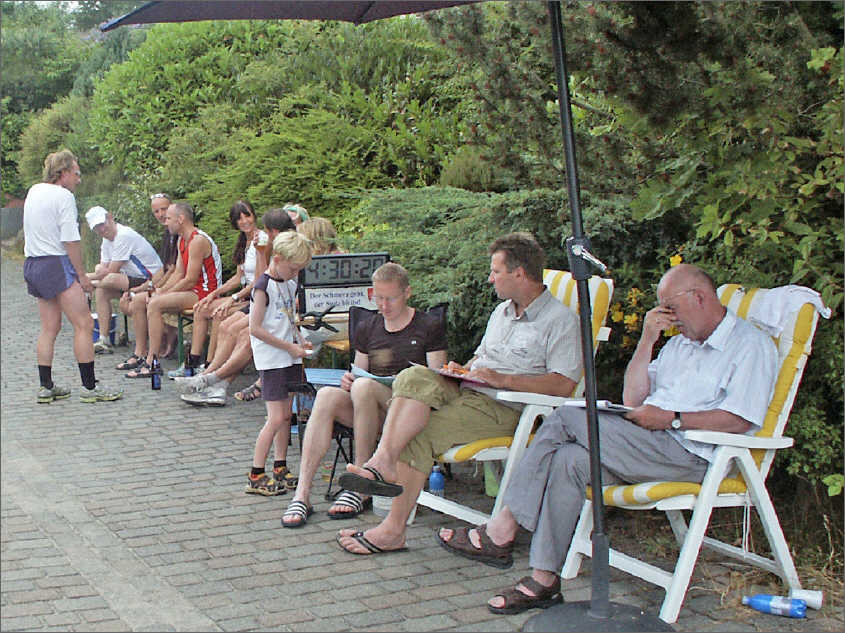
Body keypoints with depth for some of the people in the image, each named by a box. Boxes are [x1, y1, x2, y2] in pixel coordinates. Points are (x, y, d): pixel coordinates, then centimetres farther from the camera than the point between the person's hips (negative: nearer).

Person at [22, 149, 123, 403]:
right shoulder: (64, 196, -12)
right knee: (84, 325, -5)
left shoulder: (34, 190, 12)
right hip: (57, 264, -9)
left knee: (50, 327, 13)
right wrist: (82, 275, -9)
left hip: (32, 265, 9)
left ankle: (46, 387, 15)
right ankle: (89, 387, -6)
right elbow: (71, 241, -15)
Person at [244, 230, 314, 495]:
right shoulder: (264, 287, -14)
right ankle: (255, 476, -3)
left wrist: (300, 341, 6)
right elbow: (255, 328, -18)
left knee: (287, 414, 11)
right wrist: (289, 347, -16)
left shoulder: (290, 284, 12)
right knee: (276, 418, -9)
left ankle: (280, 468, 22)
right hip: (271, 361, -8)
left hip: (290, 359, 8)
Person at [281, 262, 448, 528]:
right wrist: (348, 380, -3)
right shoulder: (367, 329, 19)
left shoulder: (430, 327, 6)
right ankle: (301, 494, -35)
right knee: (326, 395, -28)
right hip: (366, 408, 4)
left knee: (364, 385, -34)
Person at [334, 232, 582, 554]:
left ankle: (393, 529, -22)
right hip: (466, 392, 7)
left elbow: (563, 384, -14)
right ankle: (384, 460, -40)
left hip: (503, 407, -7)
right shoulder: (502, 311, 24)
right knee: (415, 377, -24)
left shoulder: (560, 319, -3)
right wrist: (463, 369, 9)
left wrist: (503, 379, -18)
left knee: (418, 435, -25)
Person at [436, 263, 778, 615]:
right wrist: (647, 341, 8)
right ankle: (543, 579, -19)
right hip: (648, 446, 8)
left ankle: (501, 531, -14)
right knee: (568, 460, -20)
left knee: (566, 418, -19)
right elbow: (632, 400, 17)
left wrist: (671, 418, -16)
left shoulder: (751, 345, 2)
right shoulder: (680, 343, 27)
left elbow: (741, 419, -14)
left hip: (688, 454, -8)